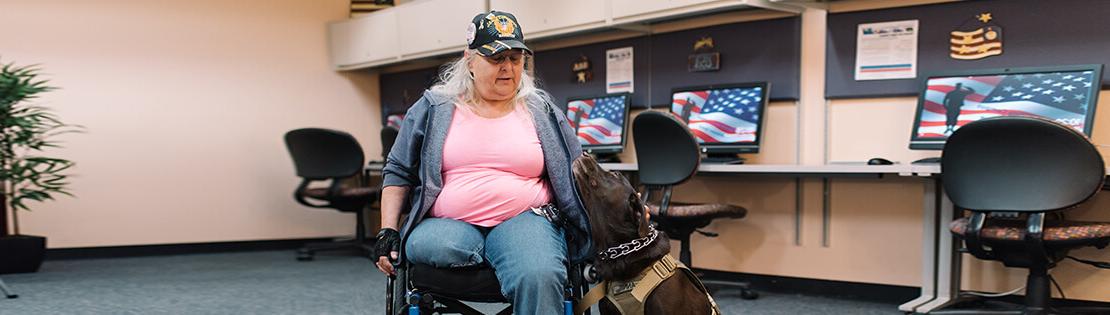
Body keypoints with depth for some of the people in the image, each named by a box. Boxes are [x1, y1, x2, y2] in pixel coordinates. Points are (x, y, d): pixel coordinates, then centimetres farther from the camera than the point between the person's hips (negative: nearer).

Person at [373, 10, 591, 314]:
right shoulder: (434, 108, 11)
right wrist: (388, 231, 5)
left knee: (539, 278, -35)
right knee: (423, 246, -35)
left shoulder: (541, 111, 13)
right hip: (448, 223, 2)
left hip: (525, 219, -1)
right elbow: (398, 172, 15)